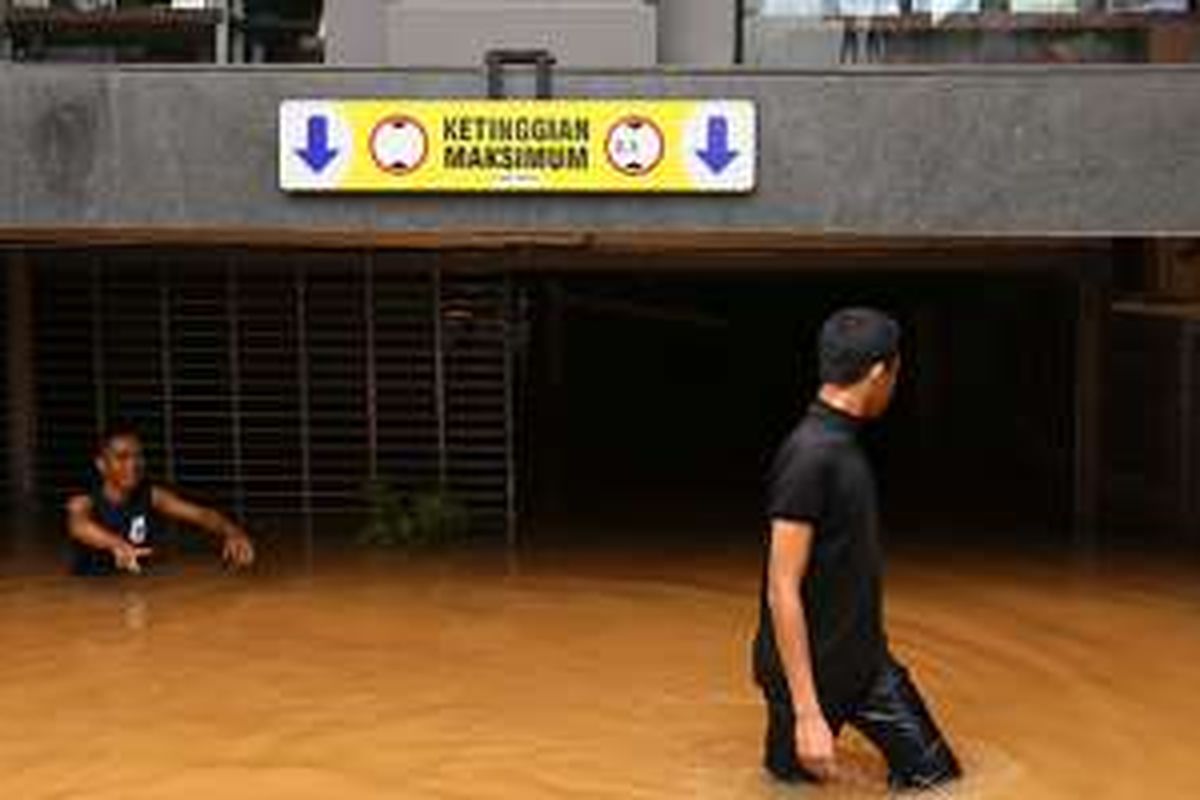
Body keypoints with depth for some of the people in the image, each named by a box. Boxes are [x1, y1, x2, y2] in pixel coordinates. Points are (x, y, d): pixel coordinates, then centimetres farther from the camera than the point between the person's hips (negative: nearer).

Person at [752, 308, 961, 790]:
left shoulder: (845, 444, 6)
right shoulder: (809, 455, -22)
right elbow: (782, 590, -25)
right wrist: (807, 713, -27)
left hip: (867, 663, 9)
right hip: (812, 672, -9)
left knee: (937, 779, 8)